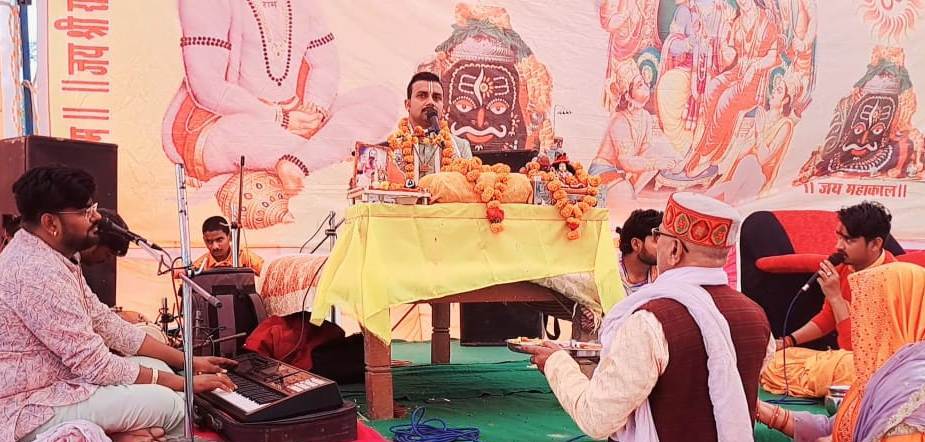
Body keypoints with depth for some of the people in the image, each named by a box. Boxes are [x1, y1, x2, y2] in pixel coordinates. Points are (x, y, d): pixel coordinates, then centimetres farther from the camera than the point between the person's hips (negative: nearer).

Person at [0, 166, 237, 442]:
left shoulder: (54, 254, 6)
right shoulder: (39, 271, -25)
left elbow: (103, 322, 10)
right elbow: (95, 365, -24)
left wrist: (189, 361, 6)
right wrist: (184, 382, -14)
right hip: (27, 406, -10)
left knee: (157, 367, 8)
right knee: (166, 402, -16)